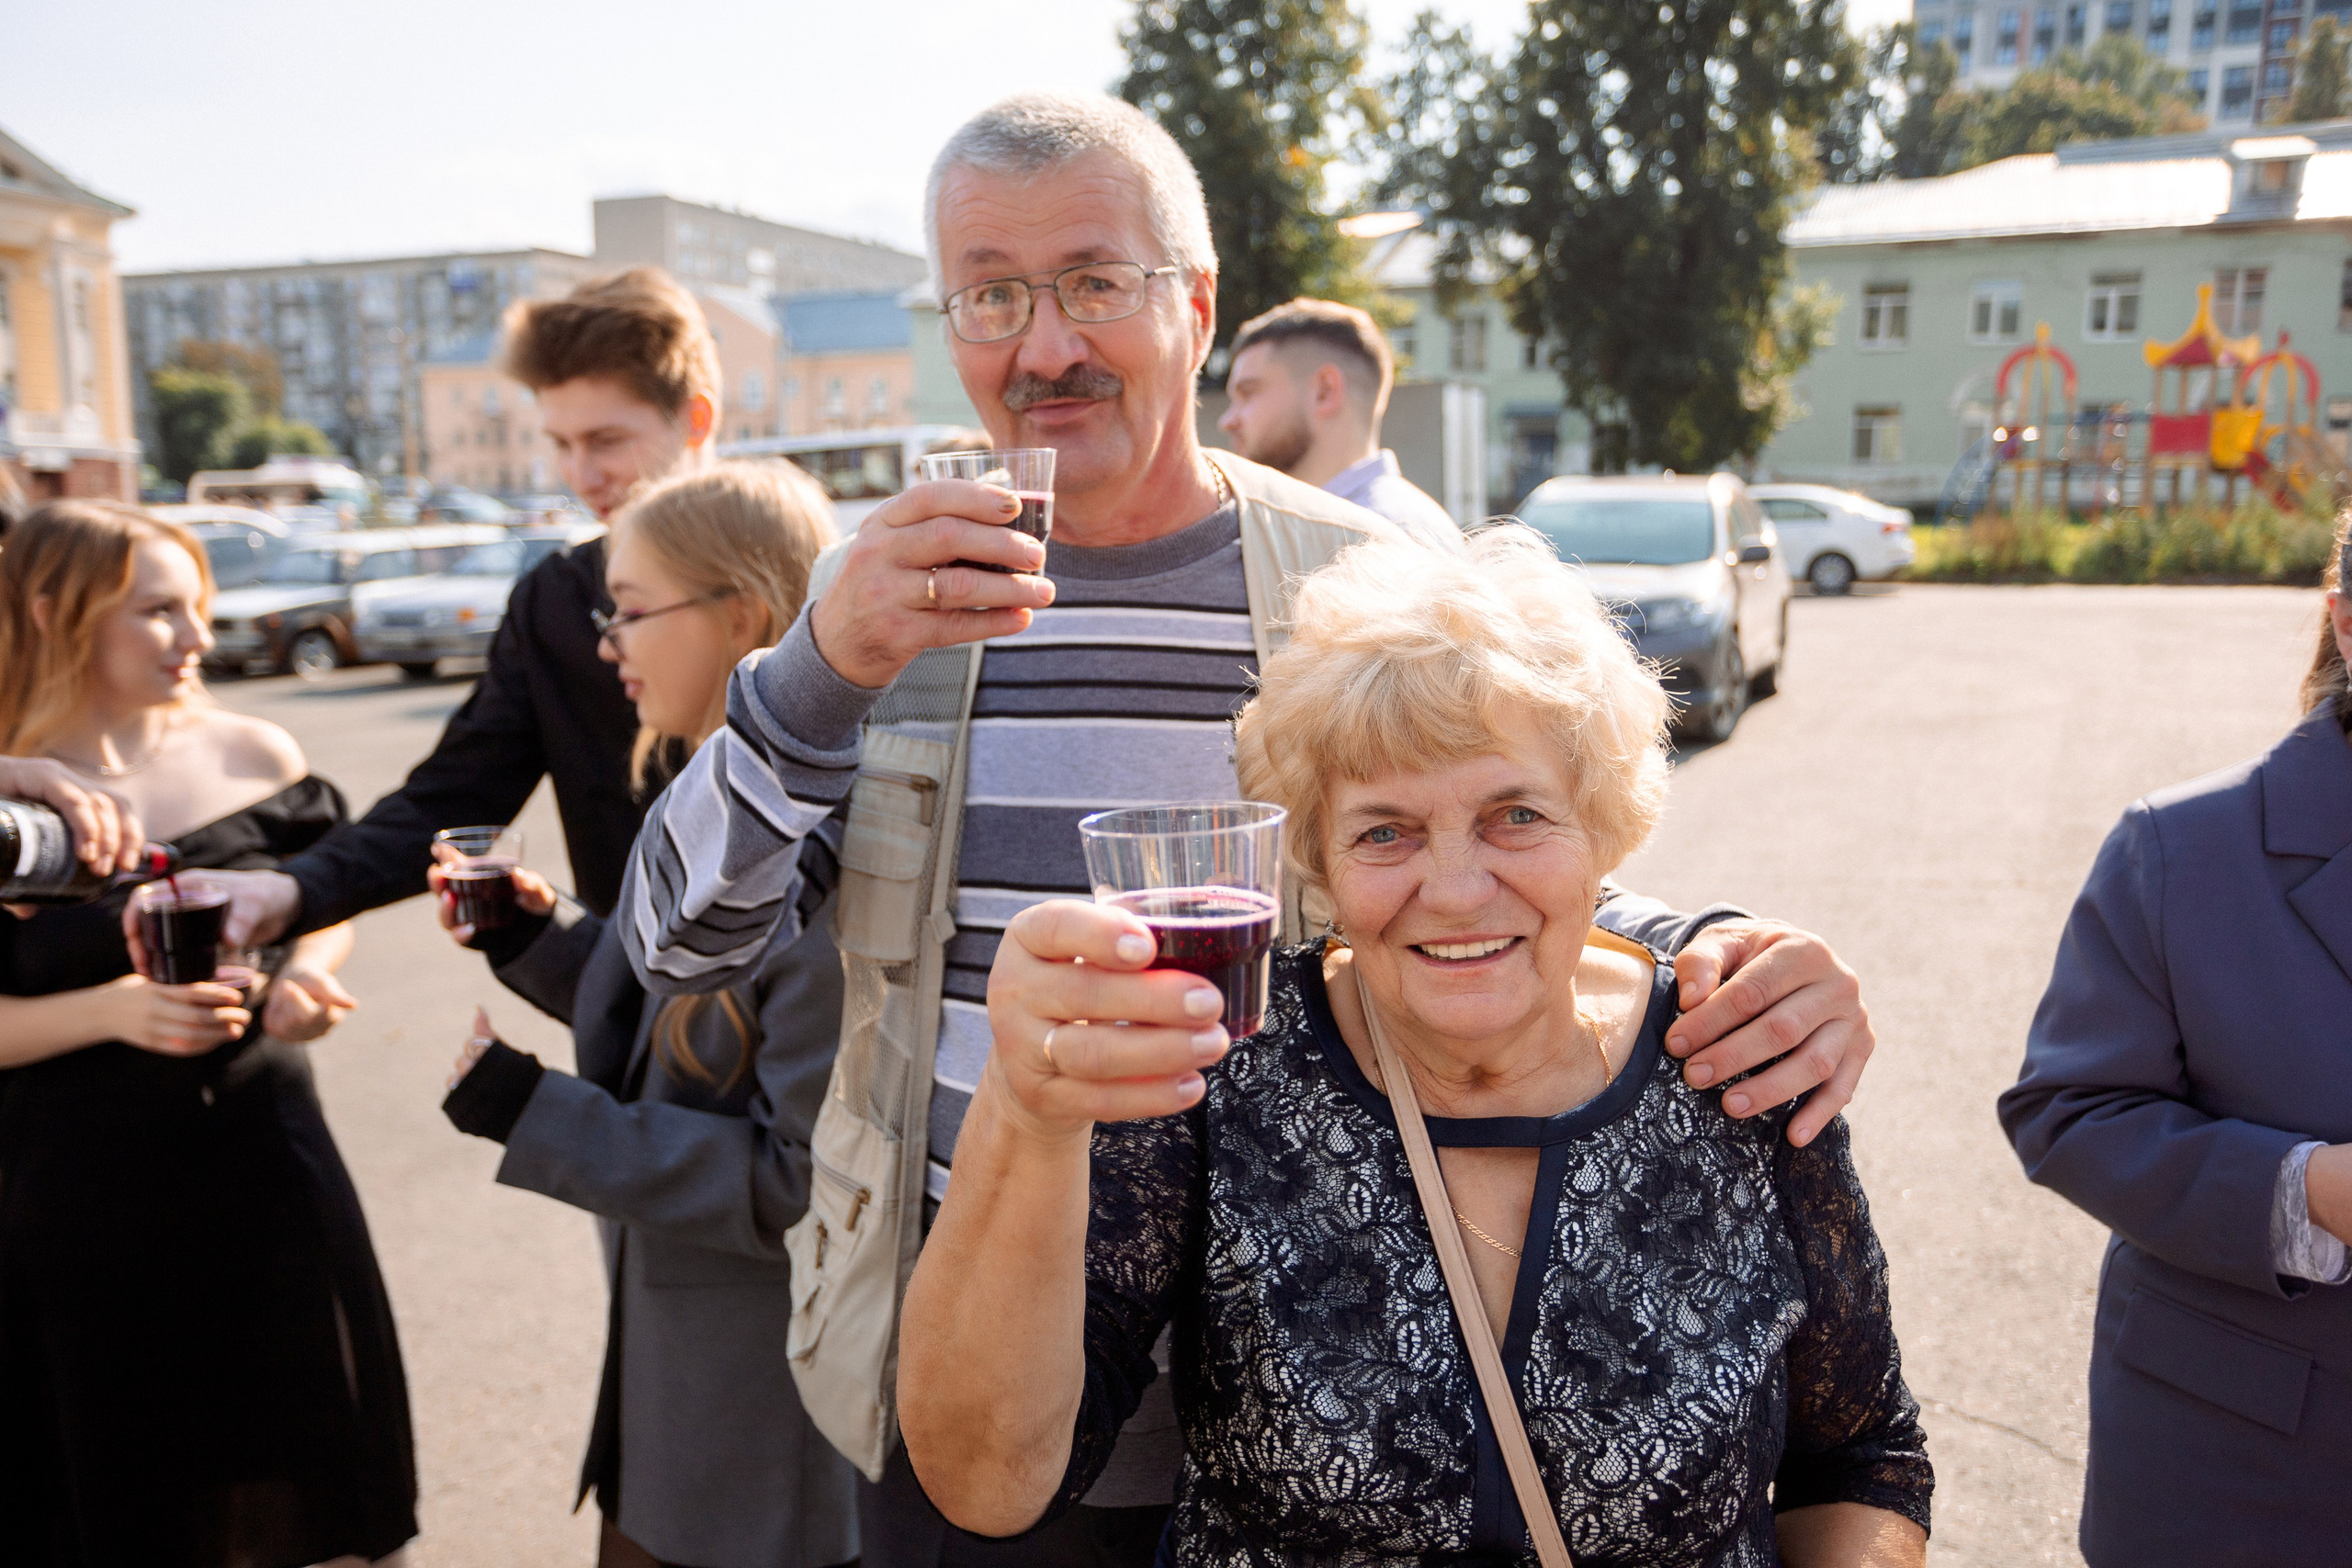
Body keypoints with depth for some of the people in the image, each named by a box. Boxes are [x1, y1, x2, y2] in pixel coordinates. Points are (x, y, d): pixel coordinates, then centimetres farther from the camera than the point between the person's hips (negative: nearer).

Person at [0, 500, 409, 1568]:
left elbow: (327, 905, 11)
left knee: (297, 1456, 14)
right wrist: (109, 1010, -21)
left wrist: (308, 976, -8)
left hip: (264, 1157, 2)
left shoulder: (253, 755, -2)